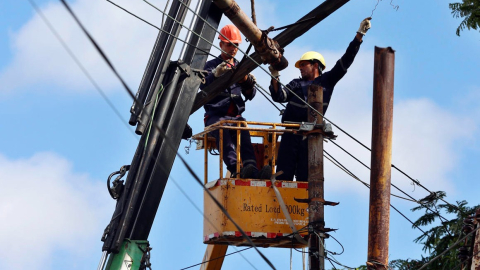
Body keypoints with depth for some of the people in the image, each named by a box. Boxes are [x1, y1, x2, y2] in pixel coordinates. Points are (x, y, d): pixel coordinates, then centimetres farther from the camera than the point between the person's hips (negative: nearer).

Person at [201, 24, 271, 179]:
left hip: (236, 116, 3)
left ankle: (251, 169, -56)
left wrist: (246, 81, -11)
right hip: (216, 115, -3)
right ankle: (236, 169, -58)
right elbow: (203, 87, -9)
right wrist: (215, 74, -30)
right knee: (222, 131, -38)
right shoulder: (212, 65, 12)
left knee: (244, 135, -32)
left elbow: (250, 95, 12)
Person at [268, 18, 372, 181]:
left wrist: (360, 35, 5)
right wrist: (275, 78, -10)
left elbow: (346, 60, 9)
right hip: (291, 134, 2)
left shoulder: (327, 81, 13)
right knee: (284, 174, -4)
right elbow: (279, 97, 5)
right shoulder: (296, 84, 20)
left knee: (305, 177, -2)